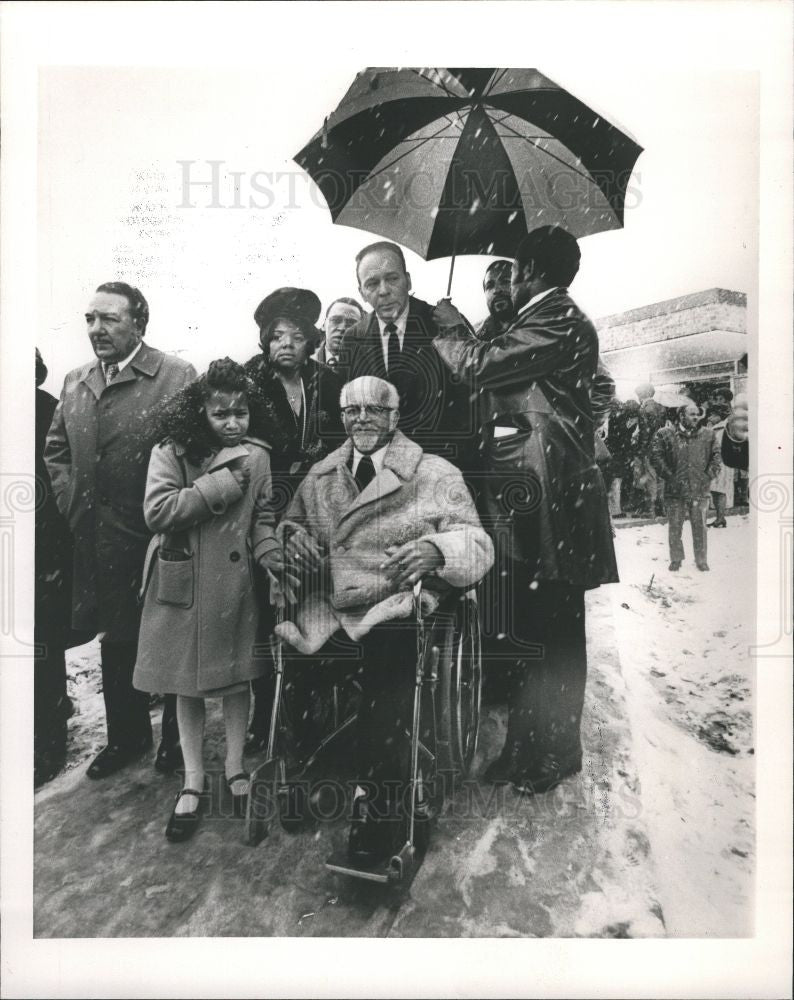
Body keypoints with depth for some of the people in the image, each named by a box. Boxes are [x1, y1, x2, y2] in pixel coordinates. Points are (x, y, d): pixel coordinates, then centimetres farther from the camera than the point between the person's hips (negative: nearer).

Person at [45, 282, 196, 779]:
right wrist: (73, 502, 7)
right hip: (100, 541, 6)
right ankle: (127, 735, 36)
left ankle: (177, 736, 30)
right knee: (115, 640, 18)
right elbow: (56, 450, 19)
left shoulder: (177, 376, -10)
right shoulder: (76, 382, 9)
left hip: (160, 538, -5)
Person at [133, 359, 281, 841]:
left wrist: (272, 557, -14)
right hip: (181, 582, 0)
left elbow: (264, 519, 5)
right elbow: (157, 511, -17)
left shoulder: (255, 457, 0)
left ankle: (236, 769, 31)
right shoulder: (170, 453, -4)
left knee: (237, 677, 12)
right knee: (186, 682, 11)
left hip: (234, 582, 1)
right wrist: (222, 485, -16)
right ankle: (193, 781, 27)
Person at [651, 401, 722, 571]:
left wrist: (708, 475, 1)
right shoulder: (665, 434, -2)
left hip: (700, 490, 1)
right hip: (676, 490, -1)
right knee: (675, 527, 6)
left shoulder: (708, 434, 6)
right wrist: (669, 476, -7)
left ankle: (701, 560, 20)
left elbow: (716, 456, 11)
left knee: (700, 527, 7)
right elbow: (656, 456, -2)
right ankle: (676, 559, 19)